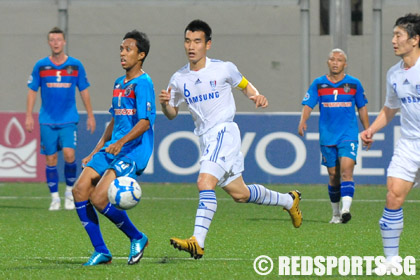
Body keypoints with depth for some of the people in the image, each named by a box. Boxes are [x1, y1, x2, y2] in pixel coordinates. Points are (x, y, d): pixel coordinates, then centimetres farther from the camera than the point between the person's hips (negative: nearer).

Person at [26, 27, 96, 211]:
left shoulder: (76, 65, 2)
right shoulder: (40, 66, 2)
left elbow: (84, 91, 9)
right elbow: (32, 91, 6)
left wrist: (90, 115, 9)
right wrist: (29, 116, 0)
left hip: (69, 120, -1)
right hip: (47, 121, 1)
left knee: (69, 154, -16)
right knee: (51, 159, -1)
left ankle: (70, 192, 3)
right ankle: (55, 198, 10)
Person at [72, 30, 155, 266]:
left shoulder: (143, 83, -10)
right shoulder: (119, 83, 19)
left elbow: (144, 123, -20)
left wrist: (121, 143, -33)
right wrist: (96, 151, 26)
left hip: (134, 151, -9)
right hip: (111, 149, 9)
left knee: (99, 198, -19)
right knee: (80, 191, -7)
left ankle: (137, 238, 5)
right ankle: (101, 252, 1)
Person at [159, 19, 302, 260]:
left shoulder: (224, 69, -5)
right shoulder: (179, 79, 6)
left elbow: (244, 84, 14)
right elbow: (172, 113, 15)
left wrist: (257, 96, -7)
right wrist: (165, 103, -7)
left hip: (224, 131, -6)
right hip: (205, 138, 6)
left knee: (205, 183, -25)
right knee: (239, 194, 14)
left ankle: (198, 242, -32)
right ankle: (289, 200, 38)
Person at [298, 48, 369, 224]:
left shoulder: (354, 84, 5)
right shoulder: (318, 84, 5)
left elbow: (362, 108, 15)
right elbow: (308, 105, 0)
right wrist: (303, 121, -20)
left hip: (349, 135, -1)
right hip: (327, 136, 2)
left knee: (346, 170, -20)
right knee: (333, 176, 6)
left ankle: (346, 209, -31)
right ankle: (335, 213, 21)